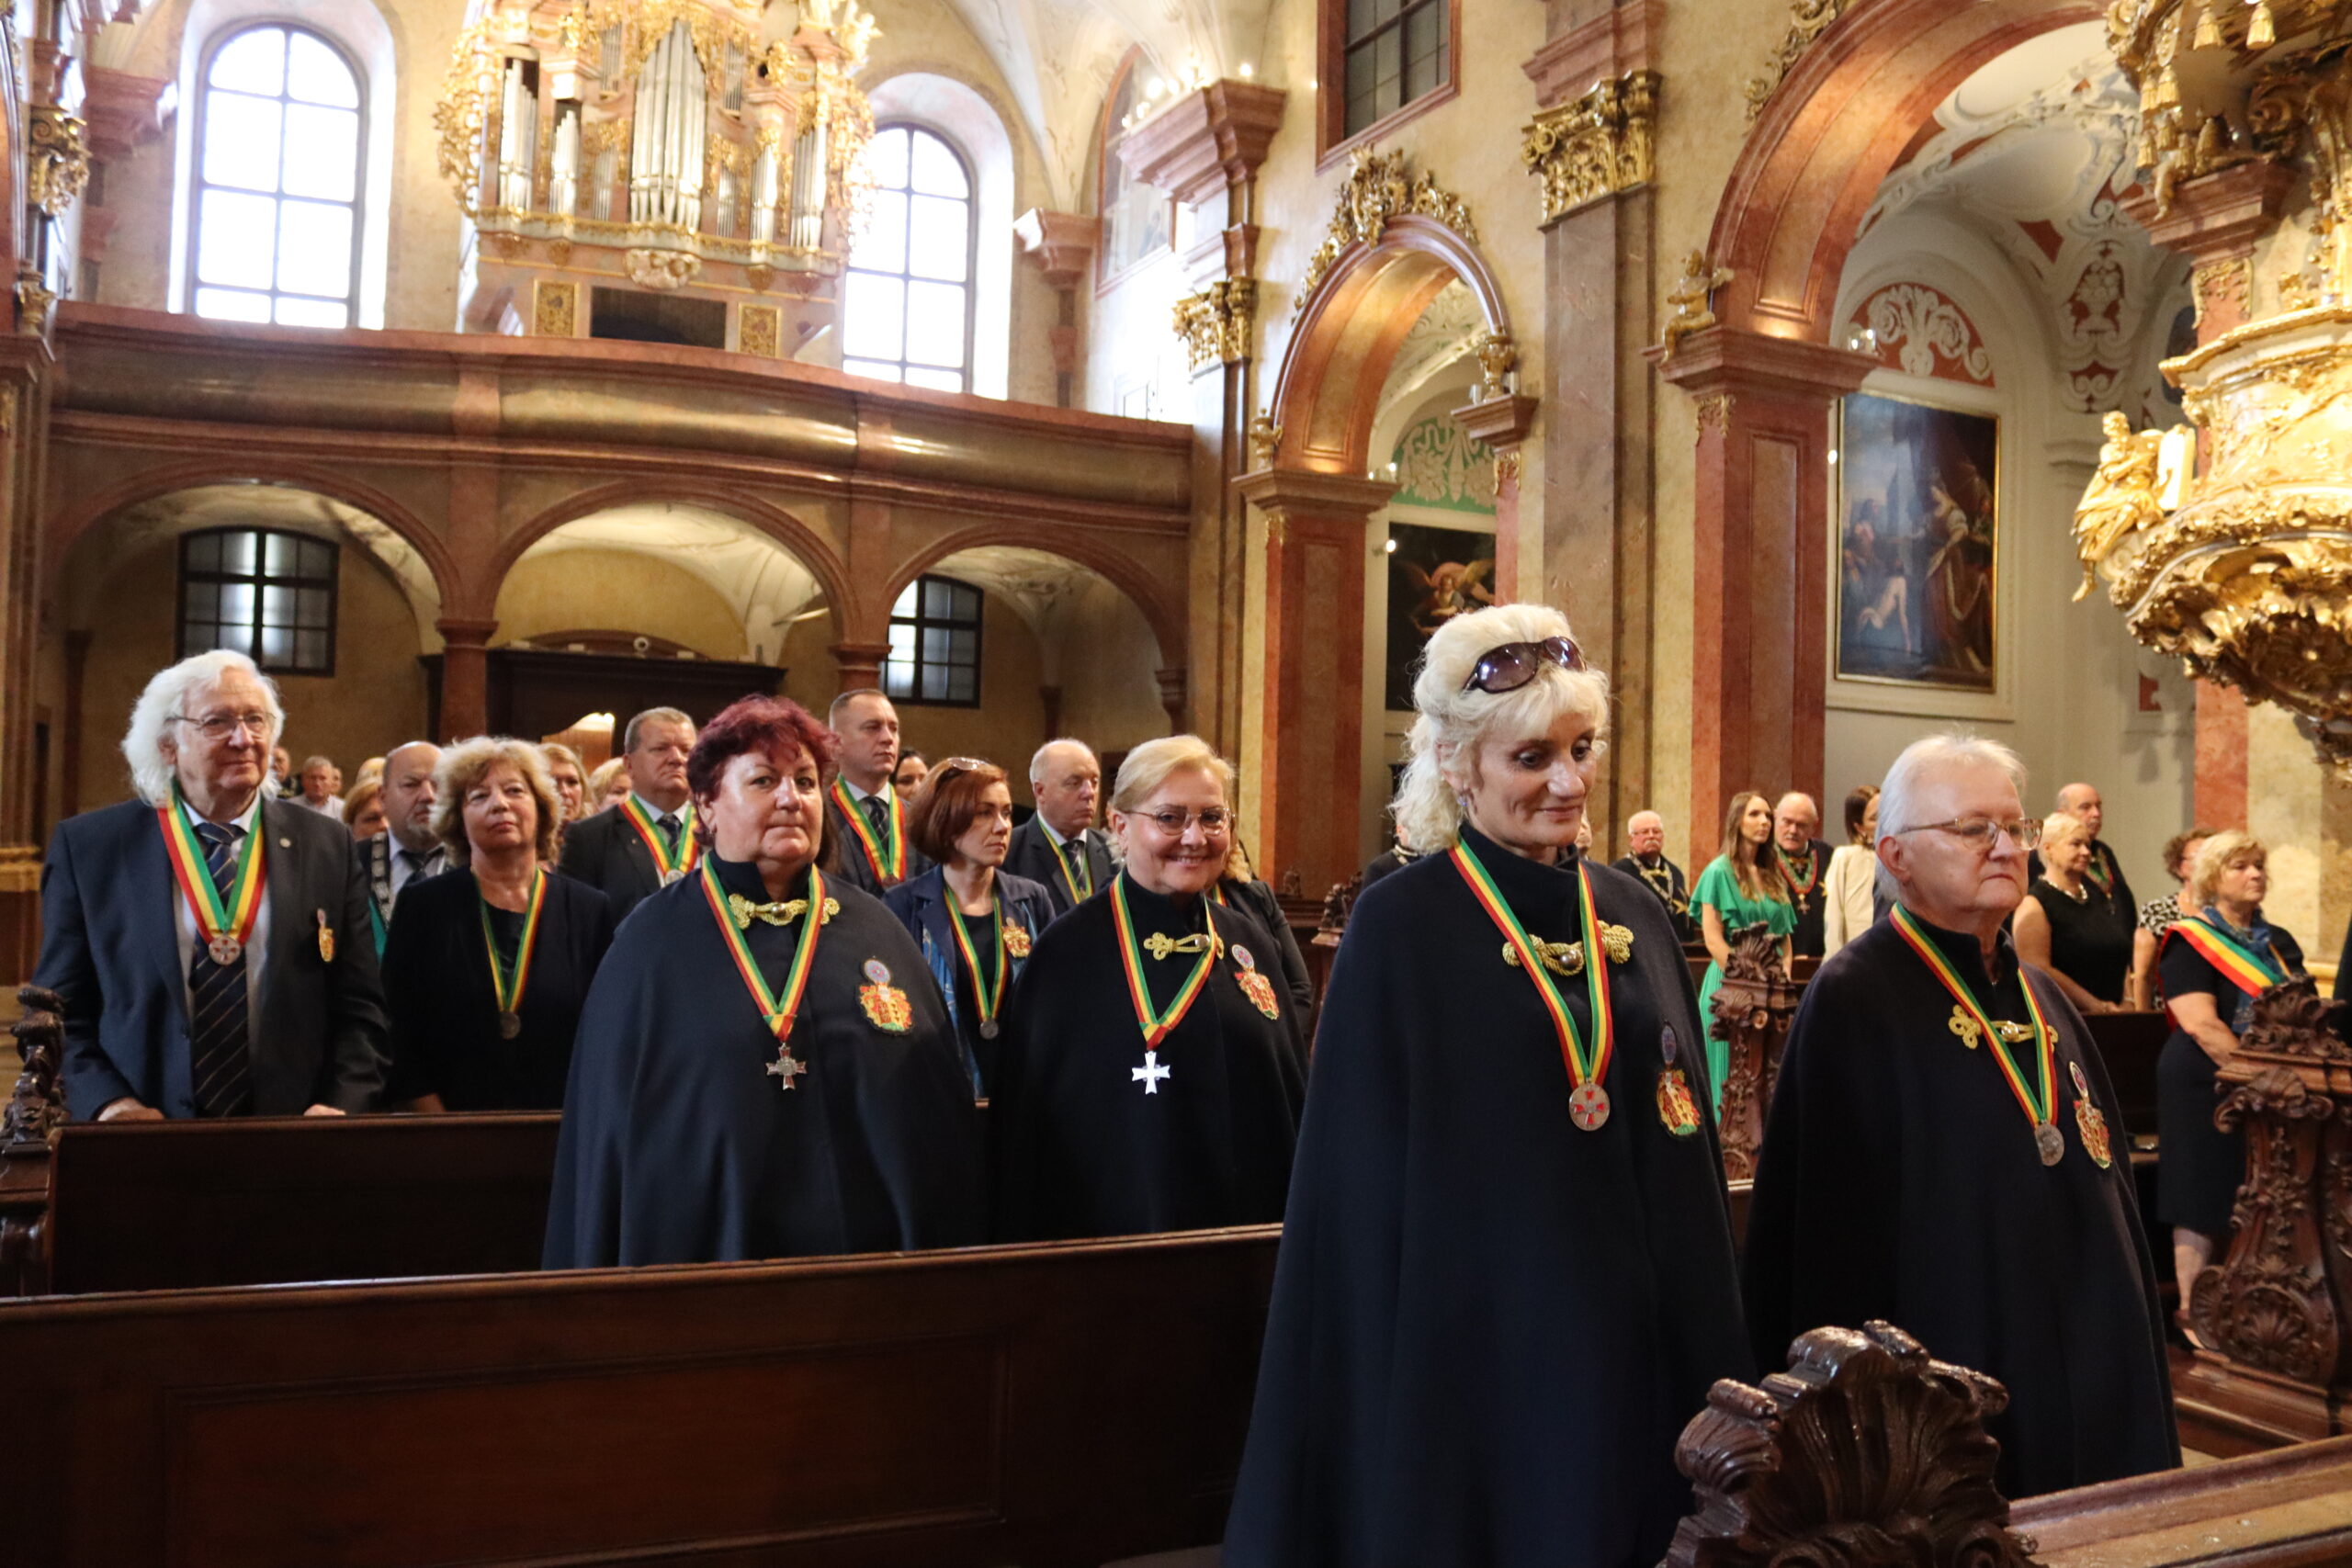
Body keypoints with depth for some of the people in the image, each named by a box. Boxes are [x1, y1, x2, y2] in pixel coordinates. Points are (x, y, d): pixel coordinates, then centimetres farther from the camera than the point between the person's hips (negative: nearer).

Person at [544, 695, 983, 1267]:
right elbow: (603, 1128, -1)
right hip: (698, 1248, -2)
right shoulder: (651, 945, -1)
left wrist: (950, 1252, 1)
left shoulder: (875, 934, 5)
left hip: (868, 1249, 2)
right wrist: (596, 1270, -2)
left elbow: (945, 1111, 5)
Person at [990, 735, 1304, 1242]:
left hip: (1246, 1224, 4)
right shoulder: (1069, 949, -8)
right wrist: (1027, 1240, -8)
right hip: (1112, 1223, -4)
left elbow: (1290, 1094, 11)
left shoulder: (1250, 944, 5)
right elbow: (1025, 1118, -7)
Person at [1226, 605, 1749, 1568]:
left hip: (1630, 1343, 5)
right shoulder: (1400, 931, -11)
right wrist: (1377, 1373, -11)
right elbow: (1361, 1173, -9)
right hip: (1471, 1340, -5)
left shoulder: (1634, 917, 5)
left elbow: (1687, 1156, 10)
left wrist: (1710, 1354, 9)